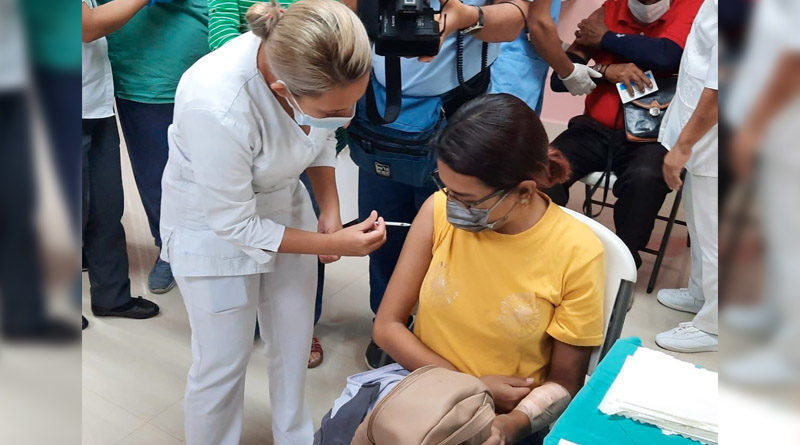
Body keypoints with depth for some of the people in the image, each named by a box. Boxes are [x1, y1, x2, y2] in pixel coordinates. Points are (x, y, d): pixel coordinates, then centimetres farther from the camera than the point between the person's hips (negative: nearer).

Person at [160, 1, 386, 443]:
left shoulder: (321, 66, -22)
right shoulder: (217, 107, -39)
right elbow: (234, 224, -24)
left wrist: (330, 210, -11)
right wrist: (333, 244, -21)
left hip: (284, 206, 5)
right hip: (214, 227, -5)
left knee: (295, 344, 16)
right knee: (223, 362, 5)